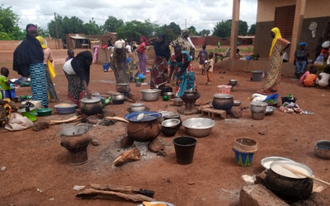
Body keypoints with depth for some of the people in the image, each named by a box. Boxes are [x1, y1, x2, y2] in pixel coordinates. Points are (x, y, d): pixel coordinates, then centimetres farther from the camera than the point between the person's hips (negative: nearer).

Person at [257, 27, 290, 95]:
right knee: (276, 74, 13)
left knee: (271, 74, -13)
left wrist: (282, 51, -20)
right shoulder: (275, 40, 16)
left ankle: (265, 90, -17)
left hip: (276, 60, -10)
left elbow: (288, 43, -25)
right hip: (274, 59, 10)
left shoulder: (279, 39, -13)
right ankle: (274, 88, 20)